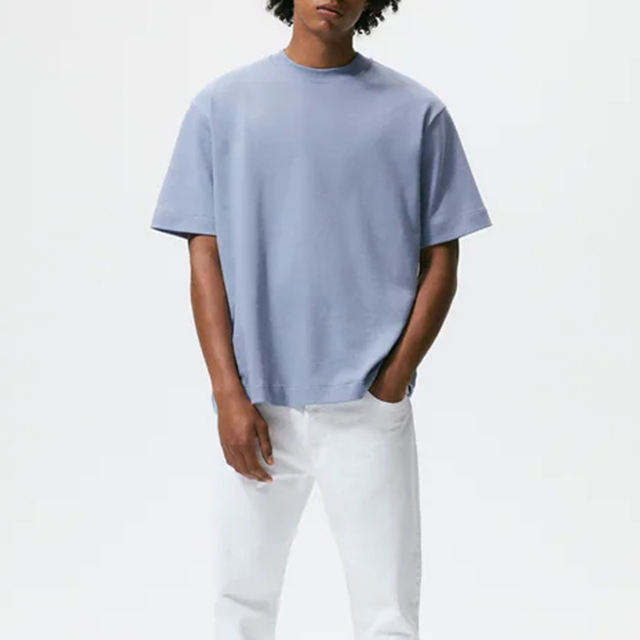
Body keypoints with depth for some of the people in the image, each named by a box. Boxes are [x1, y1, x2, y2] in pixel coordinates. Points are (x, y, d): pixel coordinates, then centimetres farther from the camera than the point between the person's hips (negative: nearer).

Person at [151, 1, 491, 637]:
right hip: (257, 408, 1)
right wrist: (229, 395, -6)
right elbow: (205, 259, 3)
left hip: (369, 411, 0)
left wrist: (390, 385, -6)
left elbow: (439, 265, 5)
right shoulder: (222, 107, 6)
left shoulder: (417, 113, 4)